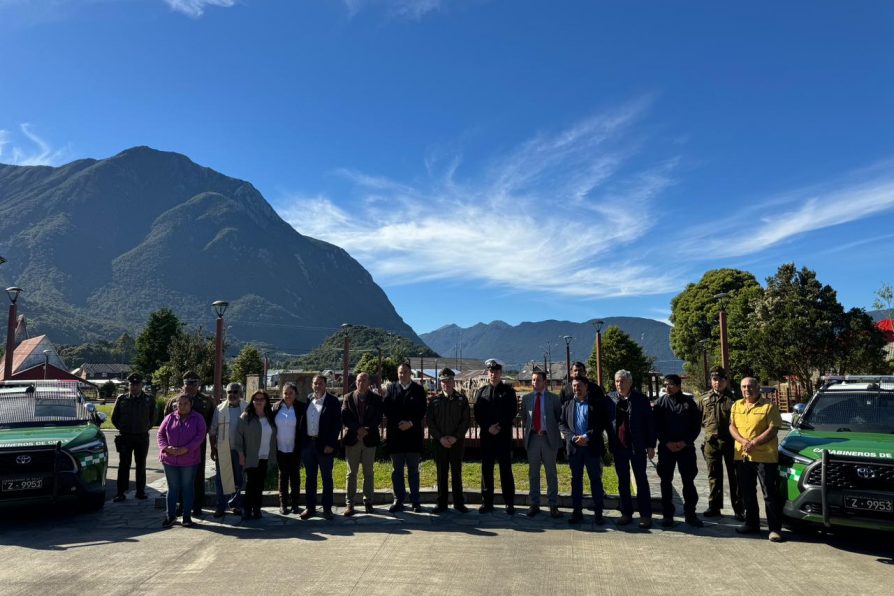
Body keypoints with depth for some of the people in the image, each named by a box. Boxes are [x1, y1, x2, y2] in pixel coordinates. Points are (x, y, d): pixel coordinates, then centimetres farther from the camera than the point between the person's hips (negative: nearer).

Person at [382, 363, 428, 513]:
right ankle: (398, 501, 14)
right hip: (395, 434, 1)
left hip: (413, 434, -1)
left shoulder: (418, 389, 4)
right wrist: (398, 423, -11)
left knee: (413, 471, 7)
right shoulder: (391, 388, 7)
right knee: (397, 470, 7)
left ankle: (415, 501, 14)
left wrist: (411, 423, -13)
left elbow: (422, 410, -1)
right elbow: (385, 408, -2)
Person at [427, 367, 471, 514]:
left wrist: (455, 437, -11)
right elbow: (430, 421, 2)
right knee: (441, 473, 6)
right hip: (439, 441, 1)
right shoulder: (435, 400, 4)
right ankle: (442, 503, 13)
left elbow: (466, 420, -1)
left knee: (457, 472, 6)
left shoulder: (462, 399, 2)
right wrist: (440, 438, -9)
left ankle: (459, 503, 15)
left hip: (457, 441, -1)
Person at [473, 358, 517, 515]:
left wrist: (500, 427, -13)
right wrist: (488, 428, -10)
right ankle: (487, 502, 12)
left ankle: (509, 503, 9)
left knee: (506, 469, 2)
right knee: (486, 469, 5)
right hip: (486, 435, 2)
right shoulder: (481, 391, 10)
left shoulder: (509, 391, 5)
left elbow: (512, 413, -3)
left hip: (504, 436, -2)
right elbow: (477, 414, 4)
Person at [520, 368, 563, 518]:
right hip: (532, 438, 2)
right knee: (533, 473, 8)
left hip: (549, 438, -2)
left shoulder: (554, 398, 0)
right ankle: (534, 504, 17)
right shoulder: (526, 398, 7)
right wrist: (527, 429, 2)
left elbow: (559, 418, 5)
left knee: (551, 473, 5)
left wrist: (549, 430, -2)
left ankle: (553, 505, 12)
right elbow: (524, 417, 13)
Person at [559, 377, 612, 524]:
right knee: (576, 479, 8)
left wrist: (587, 437, -15)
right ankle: (577, 511, 15)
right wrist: (573, 437, -11)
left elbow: (603, 423, -6)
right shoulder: (567, 405, 11)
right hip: (574, 447, 3)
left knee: (596, 479, 3)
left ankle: (598, 512, 11)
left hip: (592, 447, -3)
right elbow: (562, 424, 6)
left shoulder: (597, 403, 1)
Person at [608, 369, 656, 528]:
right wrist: (608, 443, -1)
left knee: (641, 480, 5)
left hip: (637, 446, -2)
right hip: (618, 446, 3)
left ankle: (645, 515, 12)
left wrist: (651, 445, -5)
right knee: (622, 481, 11)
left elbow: (649, 423, -2)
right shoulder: (610, 398, 1)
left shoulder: (641, 399, -5)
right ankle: (626, 513, 21)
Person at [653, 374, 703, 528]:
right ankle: (668, 515, 13)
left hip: (686, 447, 0)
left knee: (688, 481, 5)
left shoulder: (689, 402, 2)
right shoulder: (660, 403, 2)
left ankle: (690, 514, 15)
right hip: (666, 447, 0)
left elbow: (697, 424, 1)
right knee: (666, 481, 4)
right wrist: (667, 442, -11)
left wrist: (685, 442, -9)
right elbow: (656, 425, 1)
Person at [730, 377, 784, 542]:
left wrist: (754, 443, -18)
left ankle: (775, 528, 6)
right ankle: (751, 523, 26)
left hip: (765, 456, -6)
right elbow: (732, 426, 8)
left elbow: (773, 429, -11)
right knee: (747, 493, 14)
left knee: (770, 493, -1)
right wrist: (743, 441, -10)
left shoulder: (769, 406, -4)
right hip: (742, 456, 6)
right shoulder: (736, 406, 12)